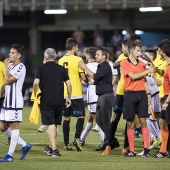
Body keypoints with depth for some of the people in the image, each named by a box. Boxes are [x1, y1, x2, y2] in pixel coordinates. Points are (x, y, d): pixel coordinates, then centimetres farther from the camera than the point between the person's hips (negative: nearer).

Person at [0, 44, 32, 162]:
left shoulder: (20, 67, -11)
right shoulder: (10, 66, 16)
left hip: (15, 102, -9)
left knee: (14, 125, -4)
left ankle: (10, 154, -2)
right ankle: (24, 145, 19)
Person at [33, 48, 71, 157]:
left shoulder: (40, 69, -2)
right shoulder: (62, 69, 6)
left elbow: (36, 83, -11)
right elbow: (68, 84, 6)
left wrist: (36, 96, 3)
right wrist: (69, 98, 15)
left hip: (46, 101, -3)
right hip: (59, 101, 3)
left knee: (51, 125, -4)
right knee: (55, 125, 16)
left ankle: (54, 149, -13)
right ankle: (51, 147, 29)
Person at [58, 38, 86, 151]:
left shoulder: (61, 60, 7)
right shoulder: (78, 59, -9)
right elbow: (83, 77, -11)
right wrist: (87, 79, 11)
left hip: (64, 94, 5)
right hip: (76, 94, -5)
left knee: (66, 118, 9)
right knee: (81, 116, 2)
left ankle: (66, 143, 7)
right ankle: (77, 138, -16)